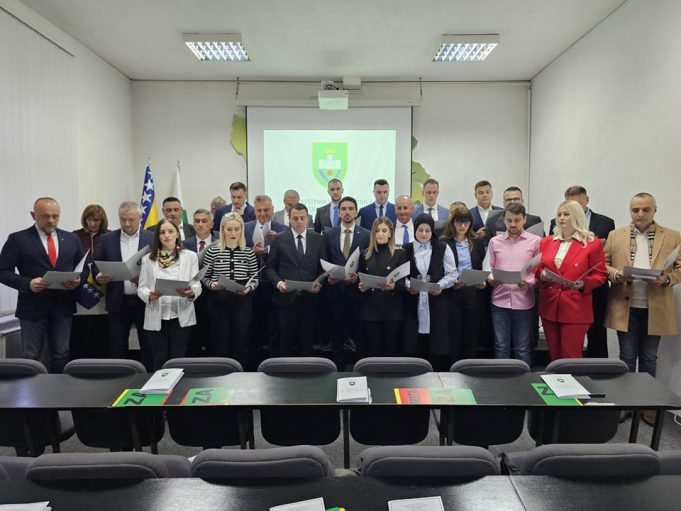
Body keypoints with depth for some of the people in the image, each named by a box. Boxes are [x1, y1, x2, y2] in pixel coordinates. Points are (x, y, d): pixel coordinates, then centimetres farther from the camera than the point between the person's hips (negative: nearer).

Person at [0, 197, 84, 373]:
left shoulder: (71, 238, 8)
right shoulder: (18, 239, -2)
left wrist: (79, 279, -9)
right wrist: (27, 284, -20)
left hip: (63, 306, 3)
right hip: (32, 307, -3)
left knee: (61, 355, 9)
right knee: (30, 357, 6)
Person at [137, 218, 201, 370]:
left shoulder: (190, 256, 3)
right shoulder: (148, 259, 7)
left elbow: (197, 285, -1)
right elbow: (141, 288, 5)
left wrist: (191, 292, -24)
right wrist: (149, 295, -17)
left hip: (181, 317, -1)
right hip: (156, 318, 1)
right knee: (159, 362, 8)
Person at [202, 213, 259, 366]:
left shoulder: (249, 252, 3)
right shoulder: (212, 251, 0)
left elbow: (255, 278, 6)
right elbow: (205, 277, 5)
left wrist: (249, 287, -14)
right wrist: (212, 284, -15)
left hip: (242, 301, 1)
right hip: (219, 301, 0)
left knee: (240, 342, 8)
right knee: (220, 342, 6)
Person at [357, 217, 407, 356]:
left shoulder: (400, 253, 2)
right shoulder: (365, 255, 11)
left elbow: (404, 281, -3)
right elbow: (360, 279, 15)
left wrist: (394, 286, -22)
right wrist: (361, 286, -6)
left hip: (392, 310, -2)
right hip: (370, 310, 2)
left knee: (391, 351, 3)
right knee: (373, 352, 5)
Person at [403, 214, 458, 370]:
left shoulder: (443, 248, 8)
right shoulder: (405, 250, 8)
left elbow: (452, 273, 5)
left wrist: (441, 285, -11)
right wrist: (408, 285, -14)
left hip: (437, 304, 0)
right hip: (413, 304, 0)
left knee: (437, 346, 1)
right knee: (416, 346, 1)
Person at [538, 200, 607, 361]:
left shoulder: (593, 243, -2)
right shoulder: (546, 242, 10)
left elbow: (600, 275, -1)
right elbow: (538, 268, 17)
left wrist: (584, 283, -19)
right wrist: (542, 274, -5)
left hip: (575, 308, -4)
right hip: (549, 307, 4)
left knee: (571, 357, -1)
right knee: (554, 356, 13)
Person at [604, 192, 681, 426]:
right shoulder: (615, 236, 5)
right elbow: (603, 263, 6)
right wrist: (615, 273, -13)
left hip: (655, 309, 0)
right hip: (625, 307, 0)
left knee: (649, 358, 12)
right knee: (627, 357, 8)